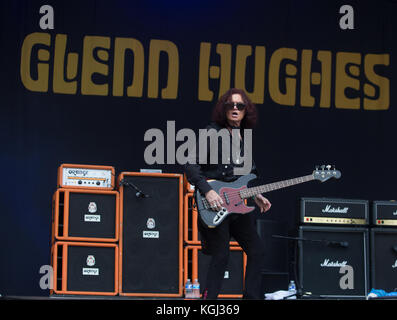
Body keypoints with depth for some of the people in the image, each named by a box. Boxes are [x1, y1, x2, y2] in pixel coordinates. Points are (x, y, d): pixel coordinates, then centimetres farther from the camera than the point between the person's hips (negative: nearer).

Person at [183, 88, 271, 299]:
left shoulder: (244, 139, 13)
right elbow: (191, 167, -15)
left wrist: (255, 196, 12)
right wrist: (208, 192, -22)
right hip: (213, 204, -8)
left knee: (257, 250, 9)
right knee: (221, 256, -9)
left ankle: (251, 296, 18)